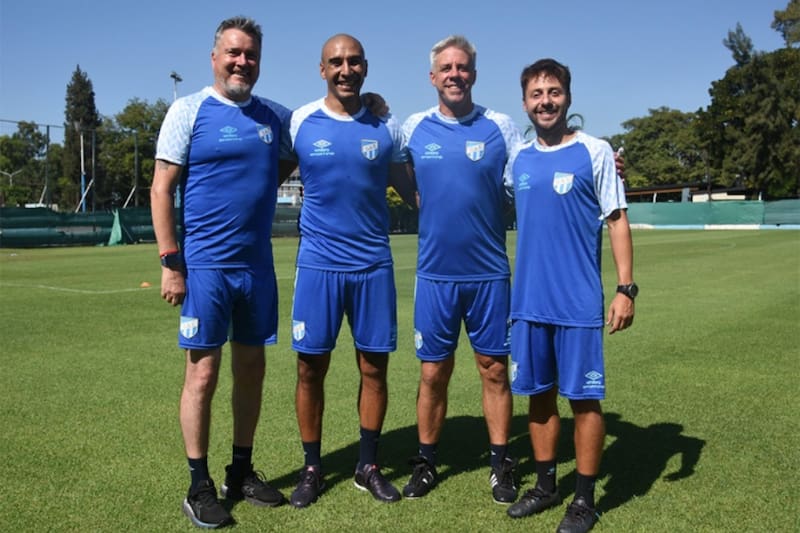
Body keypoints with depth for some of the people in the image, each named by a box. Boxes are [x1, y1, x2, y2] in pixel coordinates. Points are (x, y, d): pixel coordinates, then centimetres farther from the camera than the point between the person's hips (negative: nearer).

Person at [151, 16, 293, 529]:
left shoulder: (274, 116, 9)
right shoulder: (189, 110, -2)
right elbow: (162, 187, -5)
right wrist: (170, 262, -11)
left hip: (258, 266, 5)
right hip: (205, 266, -4)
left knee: (251, 368, 11)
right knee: (204, 372, 0)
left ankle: (242, 471, 26)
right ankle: (199, 486, 14)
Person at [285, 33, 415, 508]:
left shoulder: (386, 127, 4)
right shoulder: (299, 122, 0)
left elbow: (410, 187, 15)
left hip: (374, 264, 1)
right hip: (318, 264, -1)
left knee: (374, 367, 7)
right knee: (311, 368, 4)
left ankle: (369, 466, 25)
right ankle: (312, 469, 23)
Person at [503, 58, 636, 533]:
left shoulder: (595, 152, -4)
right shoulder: (518, 158, 8)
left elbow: (618, 221, -4)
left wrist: (626, 288, -10)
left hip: (579, 302, -4)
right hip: (529, 301, 5)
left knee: (584, 398, 2)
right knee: (540, 394, 12)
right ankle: (546, 486, 28)